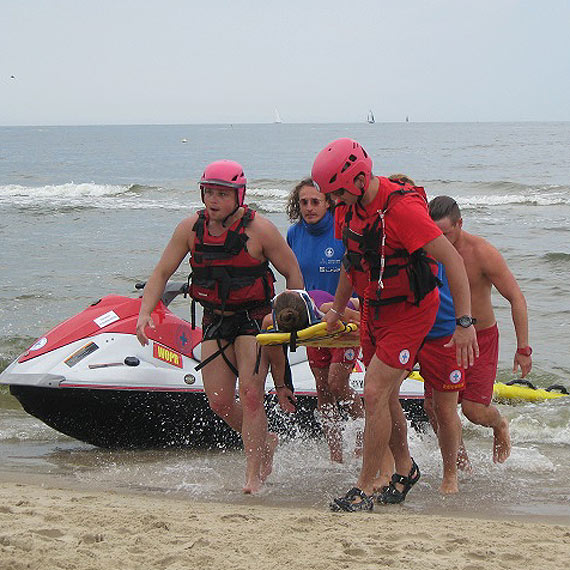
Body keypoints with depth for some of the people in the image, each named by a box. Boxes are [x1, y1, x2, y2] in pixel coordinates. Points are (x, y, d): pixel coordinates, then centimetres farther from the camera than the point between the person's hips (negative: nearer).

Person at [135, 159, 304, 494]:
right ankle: (265, 441, 27)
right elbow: (162, 273, 2)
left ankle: (255, 474, -6)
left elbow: (293, 273, -5)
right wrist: (145, 313, -11)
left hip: (254, 319, -4)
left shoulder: (259, 229, -13)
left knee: (250, 394, -15)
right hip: (215, 320, 5)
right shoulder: (191, 229, -2)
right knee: (219, 401, 0)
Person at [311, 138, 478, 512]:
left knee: (375, 394, -13)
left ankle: (365, 489, -4)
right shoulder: (348, 207, -2)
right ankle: (405, 468, 35)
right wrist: (338, 308, 27)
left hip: (409, 312, -8)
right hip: (373, 309, 8)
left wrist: (465, 323, -31)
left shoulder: (402, 209, -28)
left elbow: (453, 260, -28)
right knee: (385, 397, 14)